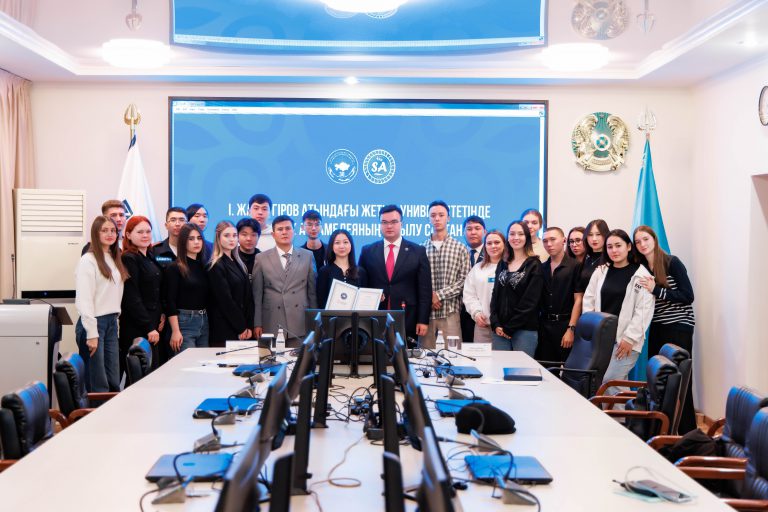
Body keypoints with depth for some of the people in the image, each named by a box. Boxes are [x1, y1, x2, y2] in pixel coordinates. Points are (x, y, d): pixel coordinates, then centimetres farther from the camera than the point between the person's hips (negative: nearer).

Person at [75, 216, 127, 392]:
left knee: (114, 382, 9)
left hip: (112, 322, 7)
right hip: (94, 322, -7)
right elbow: (84, 299, -15)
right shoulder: (88, 260, -10)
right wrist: (91, 334, -18)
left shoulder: (115, 259, 14)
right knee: (98, 384, -2)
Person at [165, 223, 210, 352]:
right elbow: (170, 301, -9)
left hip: (205, 322, 6)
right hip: (184, 322, -6)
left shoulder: (203, 266, 12)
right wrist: (175, 331, -15)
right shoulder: (174, 268, -5)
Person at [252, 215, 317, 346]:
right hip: (271, 325, 0)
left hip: (300, 326, 1)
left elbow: (312, 291, 10)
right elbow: (257, 295, 5)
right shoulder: (261, 258, 5)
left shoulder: (307, 256, 8)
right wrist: (257, 324, 1)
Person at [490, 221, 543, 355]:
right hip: (500, 329, 4)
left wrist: (510, 328, -10)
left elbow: (530, 301, -8)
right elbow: (495, 295, 11)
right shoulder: (502, 264, 15)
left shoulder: (534, 265, -2)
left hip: (525, 329, -4)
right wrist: (496, 324, -4)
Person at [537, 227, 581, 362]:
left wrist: (571, 329, -13)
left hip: (564, 324, -5)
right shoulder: (542, 268, 11)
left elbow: (578, 300, -8)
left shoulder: (575, 266, -5)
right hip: (544, 324, 5)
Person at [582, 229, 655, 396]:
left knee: (609, 381, -12)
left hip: (626, 340, -4)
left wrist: (630, 338, -13)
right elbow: (588, 302, 11)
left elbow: (644, 310, -9)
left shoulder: (641, 274, -4)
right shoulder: (600, 272, 10)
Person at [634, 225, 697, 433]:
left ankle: (688, 433, 0)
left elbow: (688, 297, -14)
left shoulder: (672, 263, -9)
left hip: (678, 327, -6)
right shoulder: (641, 268, 7)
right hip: (656, 329, 6)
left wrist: (656, 290, -19)